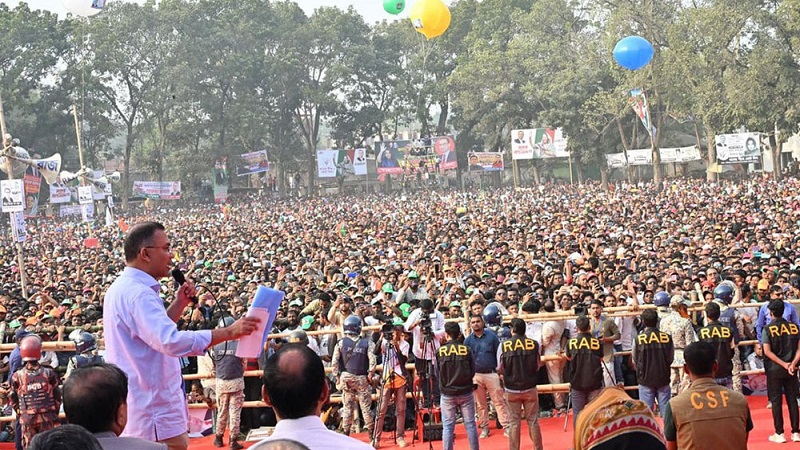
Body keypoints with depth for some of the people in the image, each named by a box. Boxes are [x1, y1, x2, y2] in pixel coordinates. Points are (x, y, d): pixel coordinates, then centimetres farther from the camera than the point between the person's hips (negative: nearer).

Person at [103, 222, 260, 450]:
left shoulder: (122, 288, 13)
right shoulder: (137, 293, -22)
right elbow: (171, 341, -34)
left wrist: (179, 304, 10)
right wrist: (228, 332, -33)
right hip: (156, 413, -11)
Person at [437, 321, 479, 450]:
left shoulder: (440, 351, -7)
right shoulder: (467, 350, -7)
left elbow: (437, 373, 0)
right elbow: (472, 372, -1)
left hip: (447, 393, 0)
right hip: (465, 392, 0)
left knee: (448, 426, 4)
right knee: (470, 424, 8)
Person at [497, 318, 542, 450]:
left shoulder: (503, 346, -11)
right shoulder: (534, 344, -9)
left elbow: (500, 369, -3)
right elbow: (537, 367, 1)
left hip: (511, 389, -1)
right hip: (530, 388, 1)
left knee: (514, 422, 9)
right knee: (533, 421, 11)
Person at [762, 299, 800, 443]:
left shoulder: (768, 329, -7)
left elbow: (767, 352, -14)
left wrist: (784, 364, -13)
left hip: (774, 370, -3)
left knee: (776, 401, 3)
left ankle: (779, 434, 4)